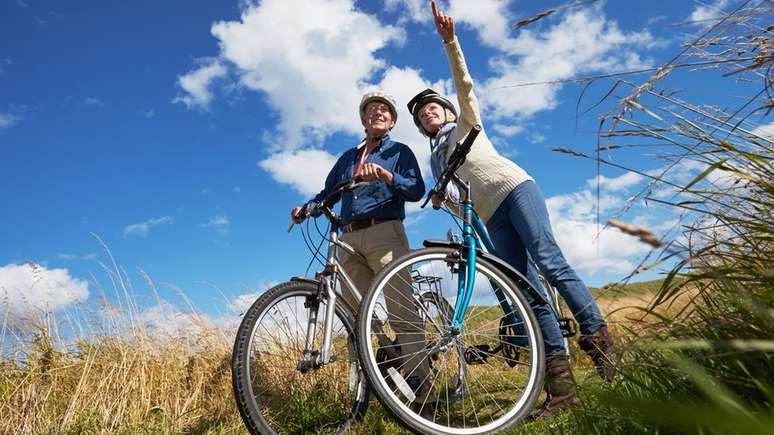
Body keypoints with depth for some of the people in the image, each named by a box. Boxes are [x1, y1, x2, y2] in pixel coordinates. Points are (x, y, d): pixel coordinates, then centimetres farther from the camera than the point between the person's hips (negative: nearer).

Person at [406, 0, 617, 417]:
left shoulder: (466, 124, 20)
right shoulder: (436, 158, 30)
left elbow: (464, 84, 4)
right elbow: (455, 195, 25)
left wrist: (449, 40, -6)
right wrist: (442, 199, 3)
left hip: (515, 187, -3)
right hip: (491, 216, 4)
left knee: (549, 262, -24)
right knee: (527, 291, -8)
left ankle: (597, 335, -15)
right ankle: (561, 385, -12)